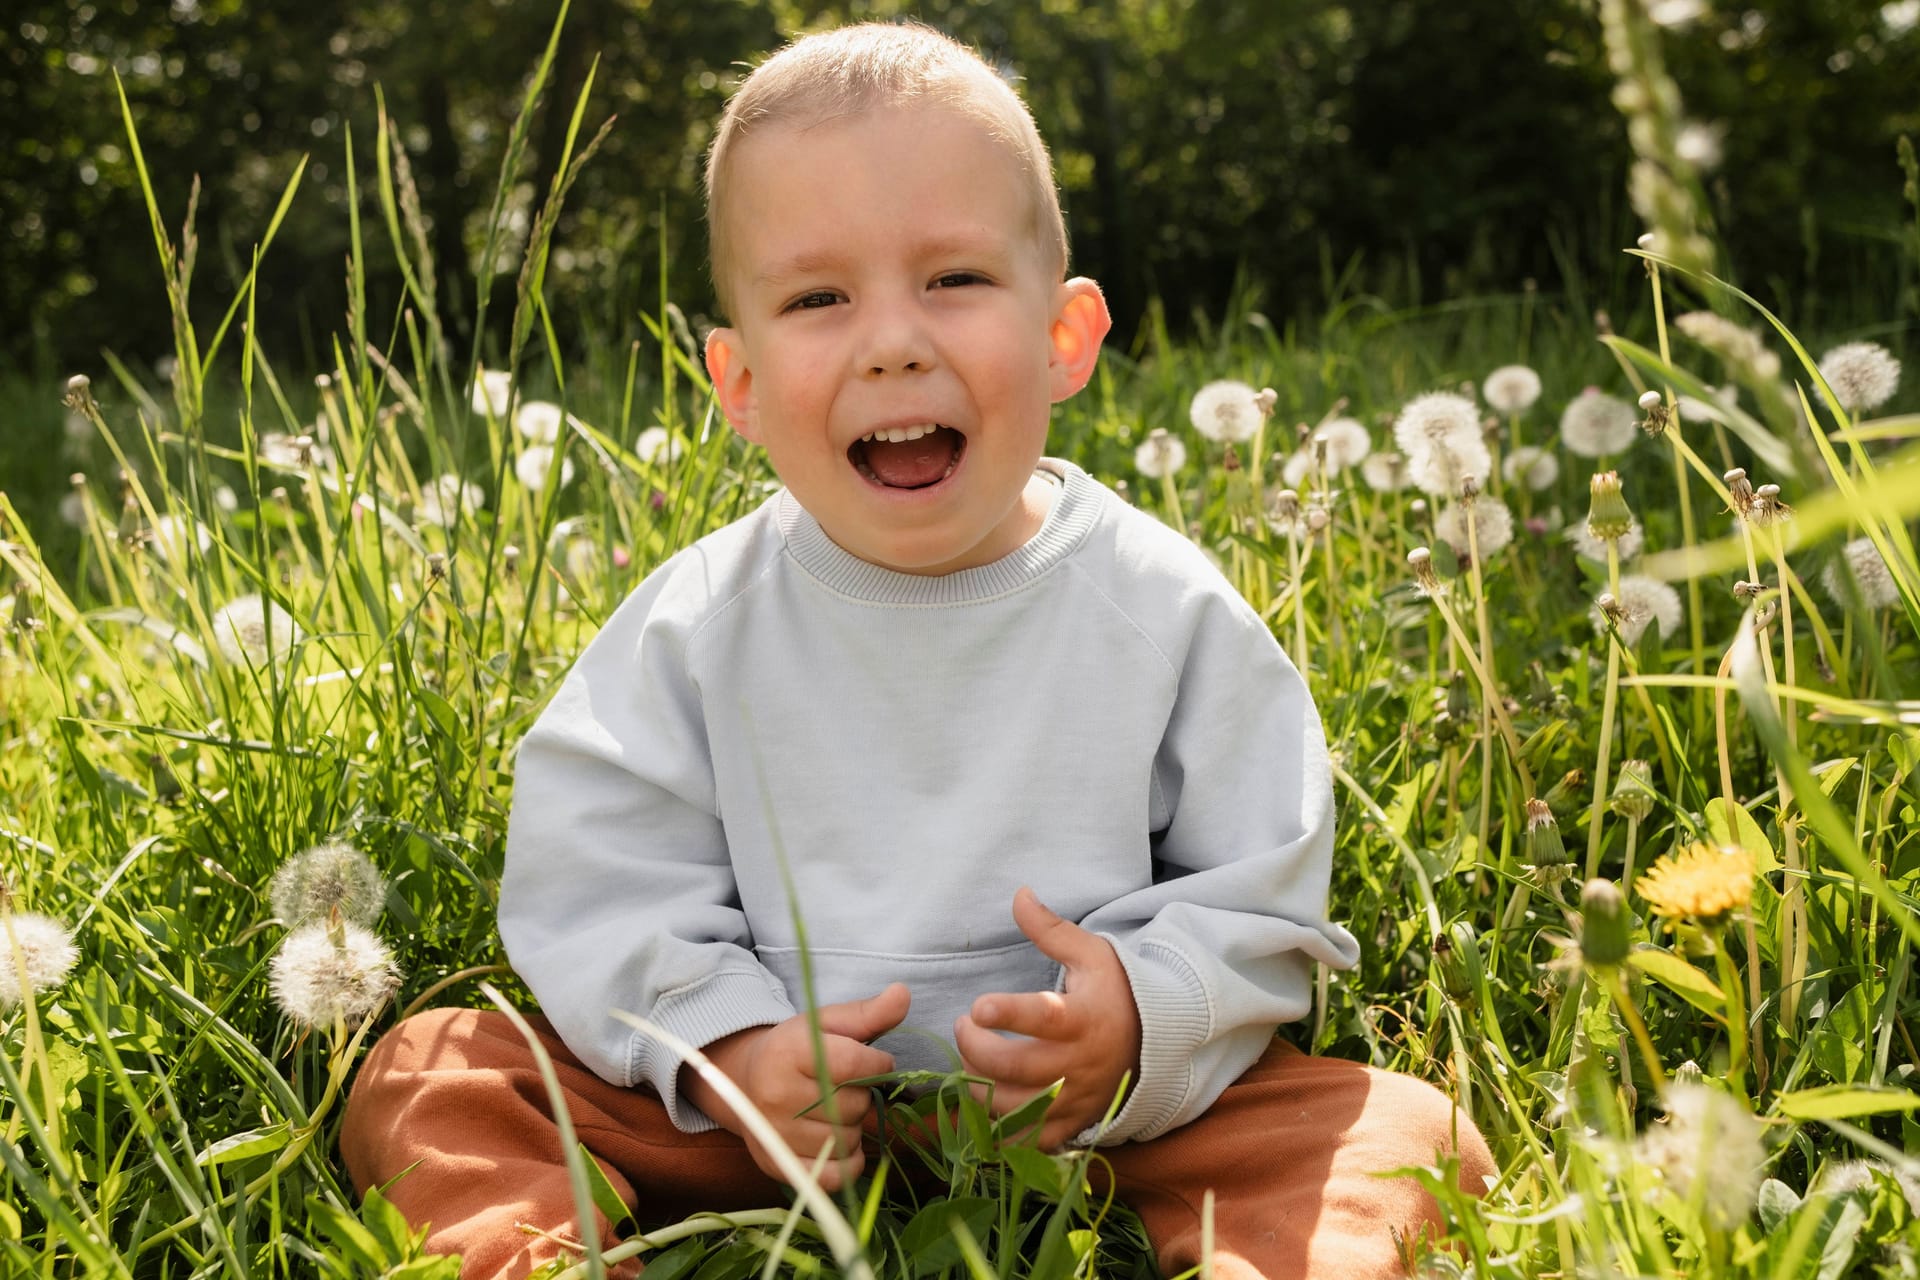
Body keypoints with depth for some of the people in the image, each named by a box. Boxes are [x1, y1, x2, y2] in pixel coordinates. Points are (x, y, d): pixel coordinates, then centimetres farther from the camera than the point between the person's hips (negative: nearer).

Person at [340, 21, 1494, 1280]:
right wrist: (722, 1044, -18)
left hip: (1105, 1120, 0)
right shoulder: (698, 627, -5)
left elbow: (1258, 896, -2)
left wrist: (1152, 1024, -22)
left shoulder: (1166, 613, -6)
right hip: (775, 1125, 1)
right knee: (424, 1074, -12)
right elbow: (596, 881, -2)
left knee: (1407, 1135, -20)